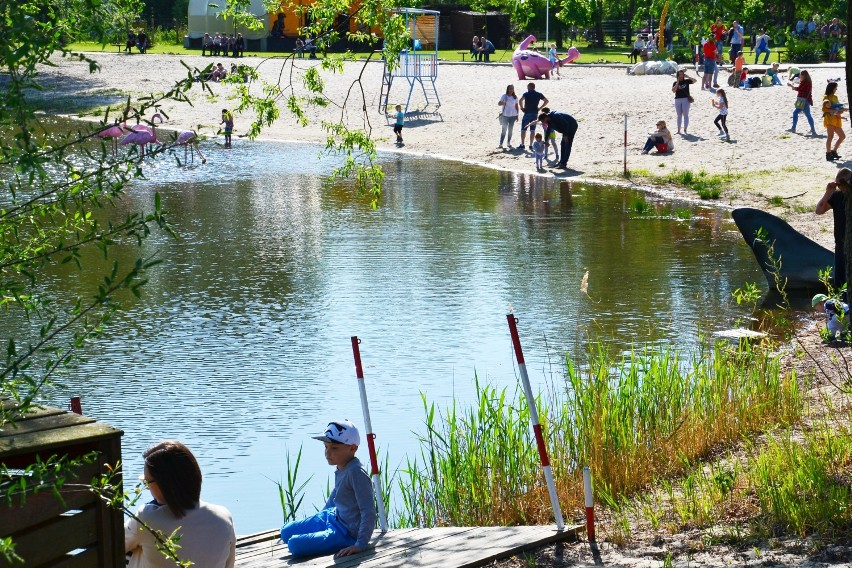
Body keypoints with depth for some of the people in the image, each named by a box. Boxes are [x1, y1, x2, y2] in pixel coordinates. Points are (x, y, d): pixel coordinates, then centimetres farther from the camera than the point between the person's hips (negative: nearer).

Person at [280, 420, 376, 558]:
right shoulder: (340, 469, 1)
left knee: (295, 544, -21)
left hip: (347, 533, -10)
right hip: (334, 517, 10)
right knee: (286, 532, 16)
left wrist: (360, 545, -32)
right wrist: (319, 518, 31)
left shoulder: (356, 473, -28)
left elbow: (369, 511, -29)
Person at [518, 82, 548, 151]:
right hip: (535, 113, 4)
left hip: (527, 113, -4)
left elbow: (520, 101, -22)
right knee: (532, 130, 7)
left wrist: (522, 108, -8)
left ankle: (522, 145, 3)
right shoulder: (539, 94, 5)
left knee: (523, 129, 4)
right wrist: (540, 108, 6)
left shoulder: (526, 94, -7)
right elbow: (546, 101, 7)